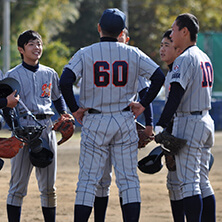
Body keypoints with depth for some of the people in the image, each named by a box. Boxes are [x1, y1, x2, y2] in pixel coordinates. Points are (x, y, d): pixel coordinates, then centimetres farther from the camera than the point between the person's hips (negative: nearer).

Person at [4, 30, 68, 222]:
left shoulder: (50, 74, 15)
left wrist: (63, 114, 7)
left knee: (48, 186, 8)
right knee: (18, 186, -5)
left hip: (47, 127, 4)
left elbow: (58, 98, 25)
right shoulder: (13, 75, 1)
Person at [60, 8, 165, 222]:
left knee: (87, 179, 2)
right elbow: (159, 76, -4)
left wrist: (75, 109, -4)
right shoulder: (132, 53, 2)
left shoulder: (85, 54, -3)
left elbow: (65, 82, -16)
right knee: (128, 178, 4)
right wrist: (143, 105, 3)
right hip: (125, 121, 1)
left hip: (94, 122, -1)